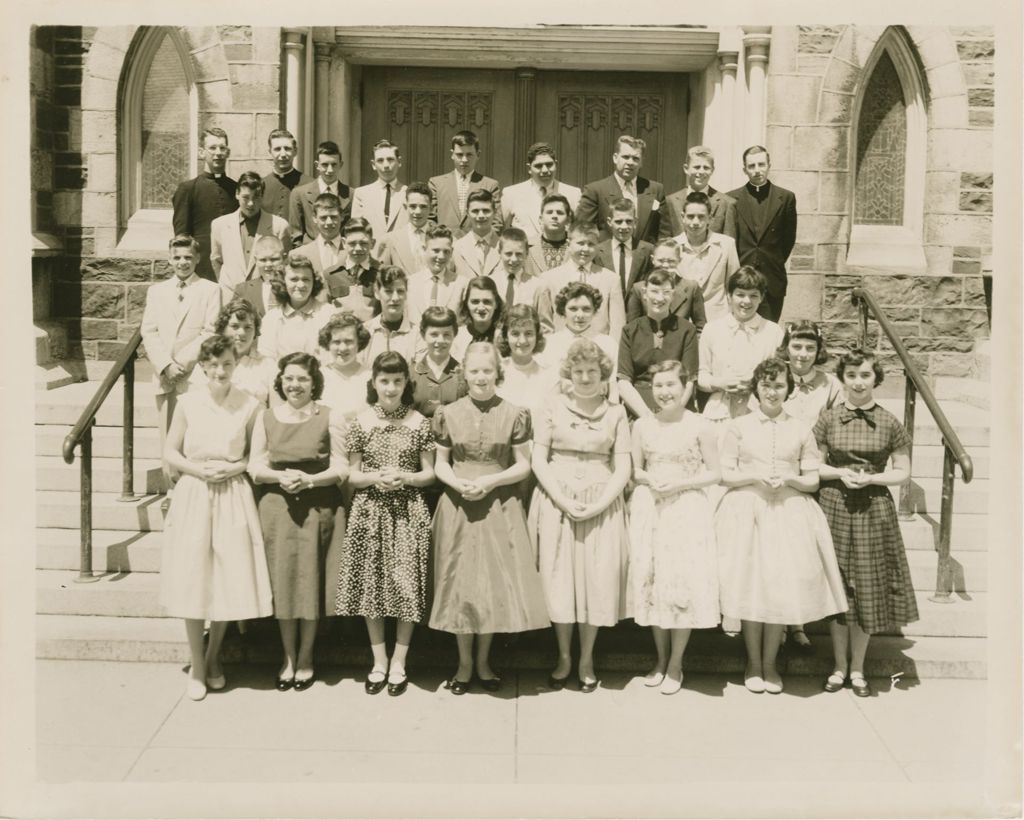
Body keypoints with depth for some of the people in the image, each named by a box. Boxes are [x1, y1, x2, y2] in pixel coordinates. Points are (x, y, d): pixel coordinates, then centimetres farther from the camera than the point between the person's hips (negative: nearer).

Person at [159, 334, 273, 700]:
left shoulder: (249, 405, -1)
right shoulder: (188, 403, 0)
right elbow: (170, 452, 6)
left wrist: (235, 467, -11)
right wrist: (200, 469, -10)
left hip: (233, 497, 0)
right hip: (194, 495, 0)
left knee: (229, 578, 4)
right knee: (192, 580, 1)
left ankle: (214, 657, 27)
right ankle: (196, 666, 16)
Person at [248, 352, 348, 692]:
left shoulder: (330, 417, -1)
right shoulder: (266, 417, 7)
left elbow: (341, 468, -2)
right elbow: (255, 466, 6)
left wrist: (309, 480, -17)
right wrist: (280, 476, -13)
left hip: (319, 507, -2)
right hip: (277, 507, 2)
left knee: (311, 581, 3)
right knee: (282, 581, 5)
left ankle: (305, 658, 19)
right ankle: (288, 658, 21)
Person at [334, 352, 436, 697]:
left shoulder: (419, 423, 0)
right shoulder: (361, 422, 1)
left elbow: (429, 474, 4)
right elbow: (352, 475, 5)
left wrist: (405, 477, -14)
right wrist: (376, 477, -14)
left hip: (408, 512, -1)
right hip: (370, 512, 1)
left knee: (406, 584, 1)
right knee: (371, 584, 6)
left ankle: (398, 662, 16)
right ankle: (379, 661, 21)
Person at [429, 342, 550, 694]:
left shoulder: (514, 414, -2)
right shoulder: (448, 414, 2)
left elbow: (523, 466, 0)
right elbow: (440, 464, 6)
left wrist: (491, 481, -15)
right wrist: (458, 483, -14)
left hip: (500, 508, -1)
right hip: (458, 507, 1)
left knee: (496, 582, 3)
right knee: (461, 582, 5)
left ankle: (483, 660, 22)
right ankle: (464, 662, 21)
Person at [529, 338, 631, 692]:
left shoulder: (615, 412, 5)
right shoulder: (554, 406, 3)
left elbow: (622, 468, 1)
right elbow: (538, 460, -1)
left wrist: (599, 504, -12)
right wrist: (563, 500, -12)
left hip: (602, 504, 1)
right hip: (557, 501, 0)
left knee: (598, 578, 1)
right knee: (558, 577, 2)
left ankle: (586, 659, 17)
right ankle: (563, 657, 17)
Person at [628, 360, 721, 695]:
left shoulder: (699, 427, -5)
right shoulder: (642, 425, 3)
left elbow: (714, 473, -1)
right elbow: (634, 470, 10)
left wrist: (680, 483, -14)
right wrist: (648, 480, -11)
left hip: (687, 510, -3)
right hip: (649, 508, 3)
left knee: (684, 580, -3)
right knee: (651, 579, 6)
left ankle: (676, 664, 14)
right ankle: (661, 658, 24)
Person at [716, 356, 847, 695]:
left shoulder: (800, 430, 9)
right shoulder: (739, 426, 6)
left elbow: (813, 480, 9)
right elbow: (725, 473, 4)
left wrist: (788, 480, -10)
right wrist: (754, 478, -13)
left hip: (790, 512, 1)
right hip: (747, 511, -1)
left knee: (783, 584, -2)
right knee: (750, 584, -2)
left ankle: (769, 663, 15)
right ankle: (753, 663, 14)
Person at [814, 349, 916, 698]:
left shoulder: (889, 423, -1)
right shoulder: (828, 418, 0)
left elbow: (902, 472, 2)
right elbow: (813, 465, 5)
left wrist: (870, 478, -13)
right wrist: (840, 473, -12)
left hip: (874, 509, 0)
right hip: (834, 506, 0)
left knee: (868, 588, 4)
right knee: (837, 587, 5)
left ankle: (857, 668, 20)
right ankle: (840, 666, 20)